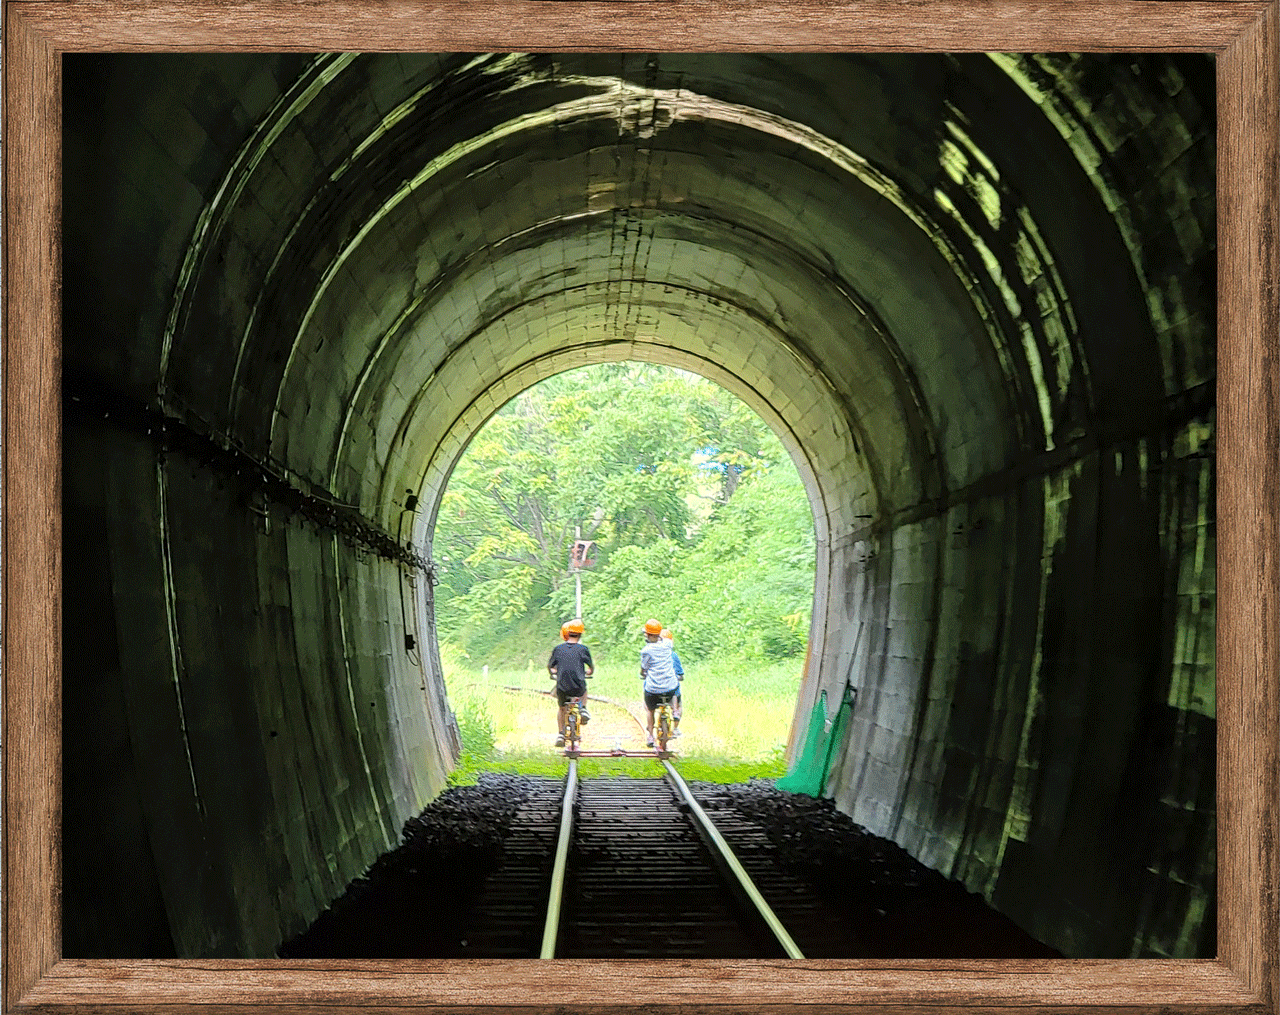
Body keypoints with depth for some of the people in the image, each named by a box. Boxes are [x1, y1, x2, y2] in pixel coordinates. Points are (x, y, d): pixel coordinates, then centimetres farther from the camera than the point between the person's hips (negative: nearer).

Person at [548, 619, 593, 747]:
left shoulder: (558, 649, 2)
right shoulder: (583, 649, -2)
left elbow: (549, 667, 15)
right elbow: (591, 668, 10)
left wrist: (553, 672, 38)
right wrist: (588, 672, 34)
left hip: (562, 688, 1)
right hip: (578, 689, -1)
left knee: (562, 709, 27)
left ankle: (560, 734, 20)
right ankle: (583, 709, 18)